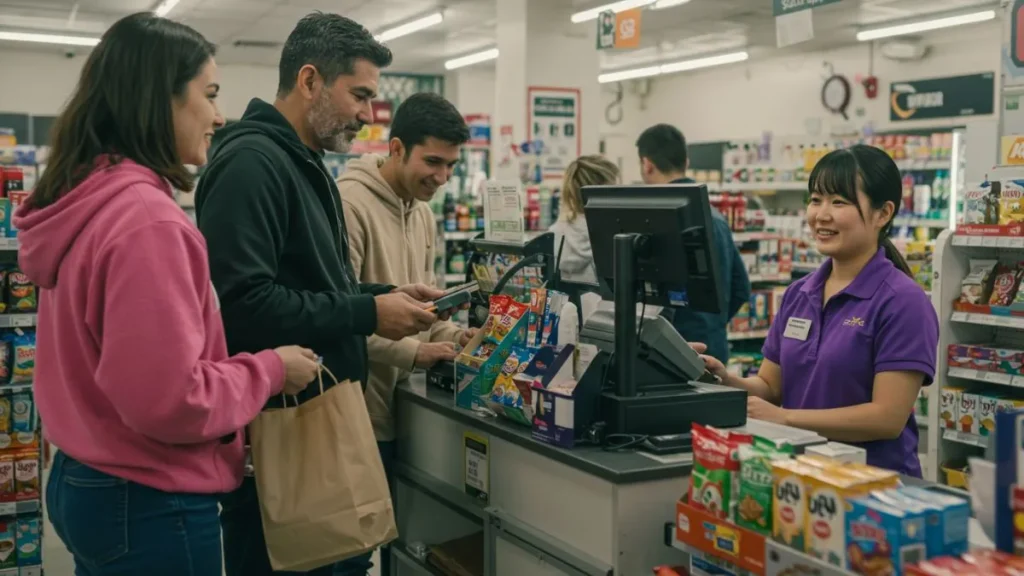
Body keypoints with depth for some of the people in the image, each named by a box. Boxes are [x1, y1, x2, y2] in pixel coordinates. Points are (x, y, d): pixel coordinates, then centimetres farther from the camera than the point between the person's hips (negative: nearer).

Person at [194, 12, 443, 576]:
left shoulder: (304, 165, 16)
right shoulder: (251, 162, -18)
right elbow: (242, 303, -28)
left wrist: (384, 295, 6)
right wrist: (368, 314, -20)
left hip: (314, 420, 10)